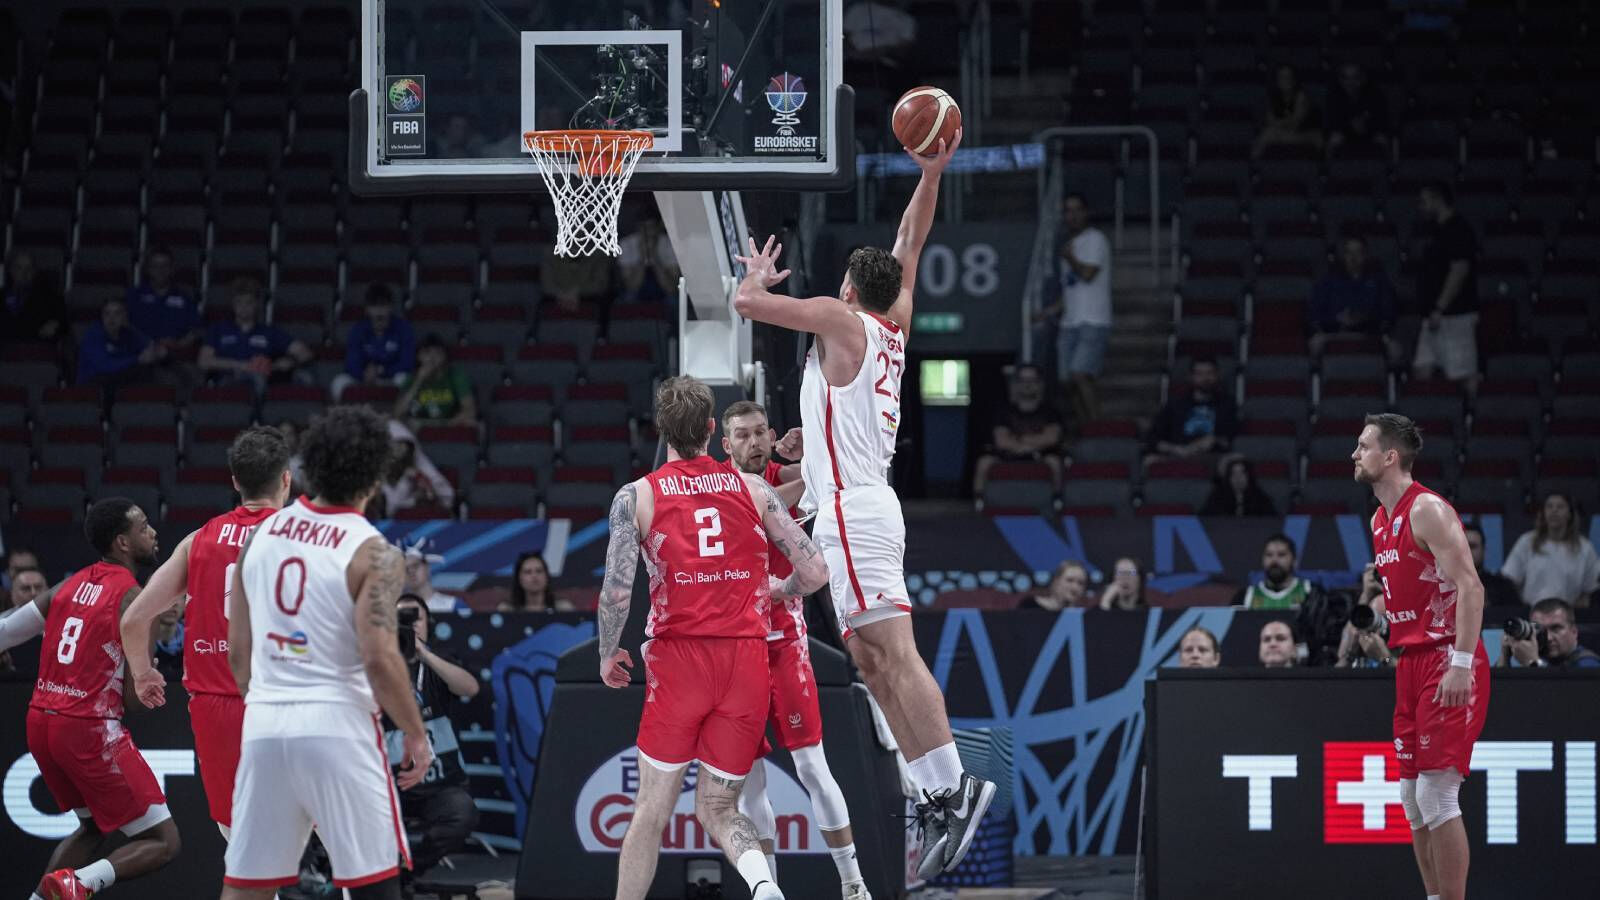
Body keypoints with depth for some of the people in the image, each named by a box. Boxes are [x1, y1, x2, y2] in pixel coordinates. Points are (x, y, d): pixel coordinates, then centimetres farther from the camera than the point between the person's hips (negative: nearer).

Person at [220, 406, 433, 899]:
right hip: (337, 726, -5)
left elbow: (237, 651, 13)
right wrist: (415, 734, -5)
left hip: (264, 726, 5)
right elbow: (379, 658, -16)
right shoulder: (372, 552, -9)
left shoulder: (261, 533, 9)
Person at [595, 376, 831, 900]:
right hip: (747, 660, 2)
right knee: (717, 808, 9)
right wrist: (771, 592, 26)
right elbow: (815, 573, 4)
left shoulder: (637, 497, -1)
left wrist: (607, 655, 9)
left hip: (679, 660, -2)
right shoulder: (754, 490, 6)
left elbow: (617, 591, -8)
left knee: (652, 808, 8)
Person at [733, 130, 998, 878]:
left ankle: (953, 784, -26)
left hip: (853, 509, -9)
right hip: (864, 512, 9)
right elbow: (909, 246, 27)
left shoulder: (841, 319, -5)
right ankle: (937, 796, 3)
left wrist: (758, 278, 17)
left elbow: (746, 304, -5)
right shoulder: (894, 324, 14)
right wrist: (931, 175, 25)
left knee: (893, 652, -16)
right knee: (873, 661, 8)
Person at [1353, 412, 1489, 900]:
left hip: (1447, 664, -9)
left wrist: (1460, 663, -26)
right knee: (1412, 797, 8)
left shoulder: (1428, 510, -13)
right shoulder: (1380, 519, 15)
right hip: (1411, 665, 9)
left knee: (1436, 795, -13)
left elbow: (1470, 587, -20)